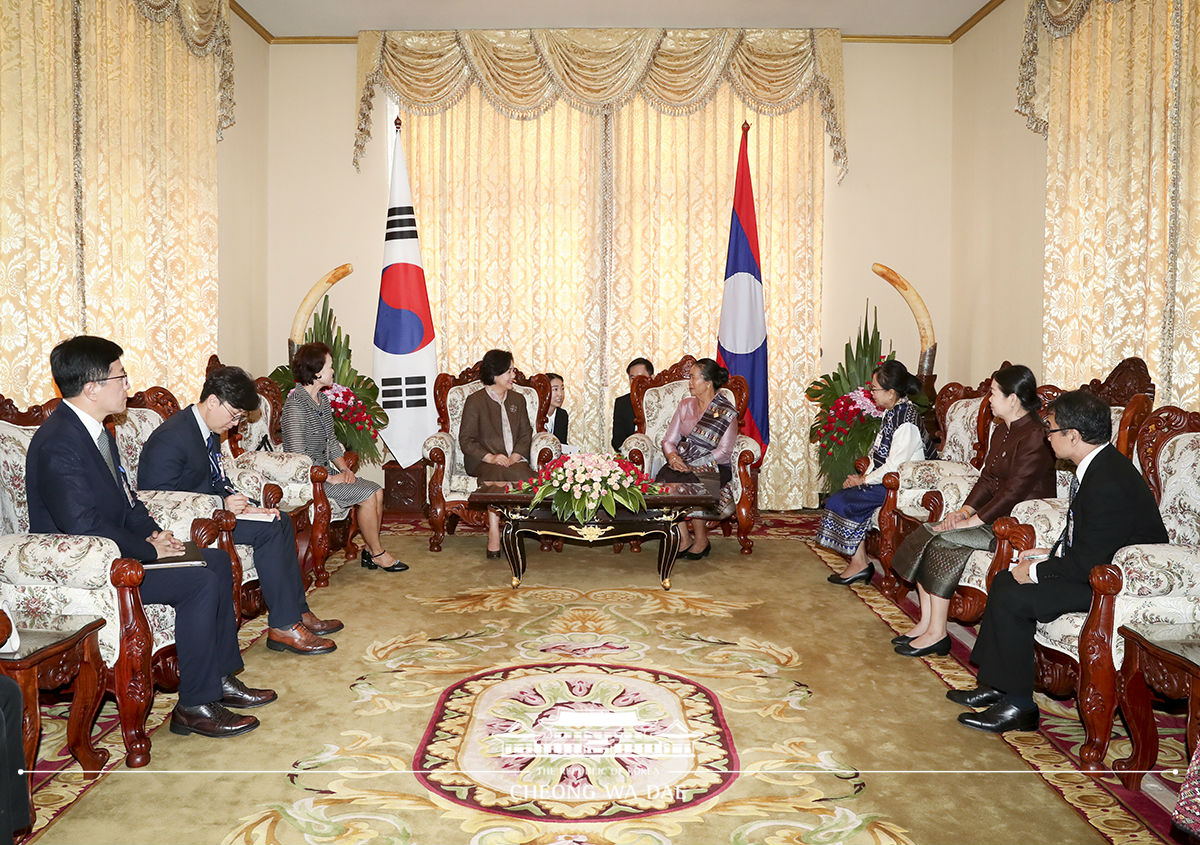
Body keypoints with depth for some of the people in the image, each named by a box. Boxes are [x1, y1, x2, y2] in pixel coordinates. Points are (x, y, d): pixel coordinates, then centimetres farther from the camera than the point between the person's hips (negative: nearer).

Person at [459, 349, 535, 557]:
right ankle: (494, 536, -38)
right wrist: (490, 457, -17)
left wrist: (515, 456, -7)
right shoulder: (475, 401, 3)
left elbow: (526, 434, 14)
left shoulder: (518, 400, 19)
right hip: (482, 461, -3)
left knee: (526, 476, -34)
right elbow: (466, 440, -1)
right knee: (495, 475, -39)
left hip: (514, 460, 4)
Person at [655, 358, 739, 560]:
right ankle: (683, 539, -19)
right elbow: (668, 440, 12)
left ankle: (701, 540, -15)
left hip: (712, 468, -4)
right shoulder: (686, 405, 15)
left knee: (689, 482, -36)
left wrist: (692, 466, -19)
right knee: (664, 479, -30)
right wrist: (672, 456, -11)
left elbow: (724, 452, -10)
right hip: (682, 463, 4)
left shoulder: (727, 413, -1)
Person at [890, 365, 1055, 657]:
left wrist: (973, 520, -20)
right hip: (993, 515, 9)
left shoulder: (1034, 436, -18)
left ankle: (937, 633, -14)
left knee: (942, 543, -24)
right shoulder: (1002, 430, 13)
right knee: (925, 535, -8)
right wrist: (965, 509, -2)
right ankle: (926, 623, -6)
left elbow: (1014, 491, -22)